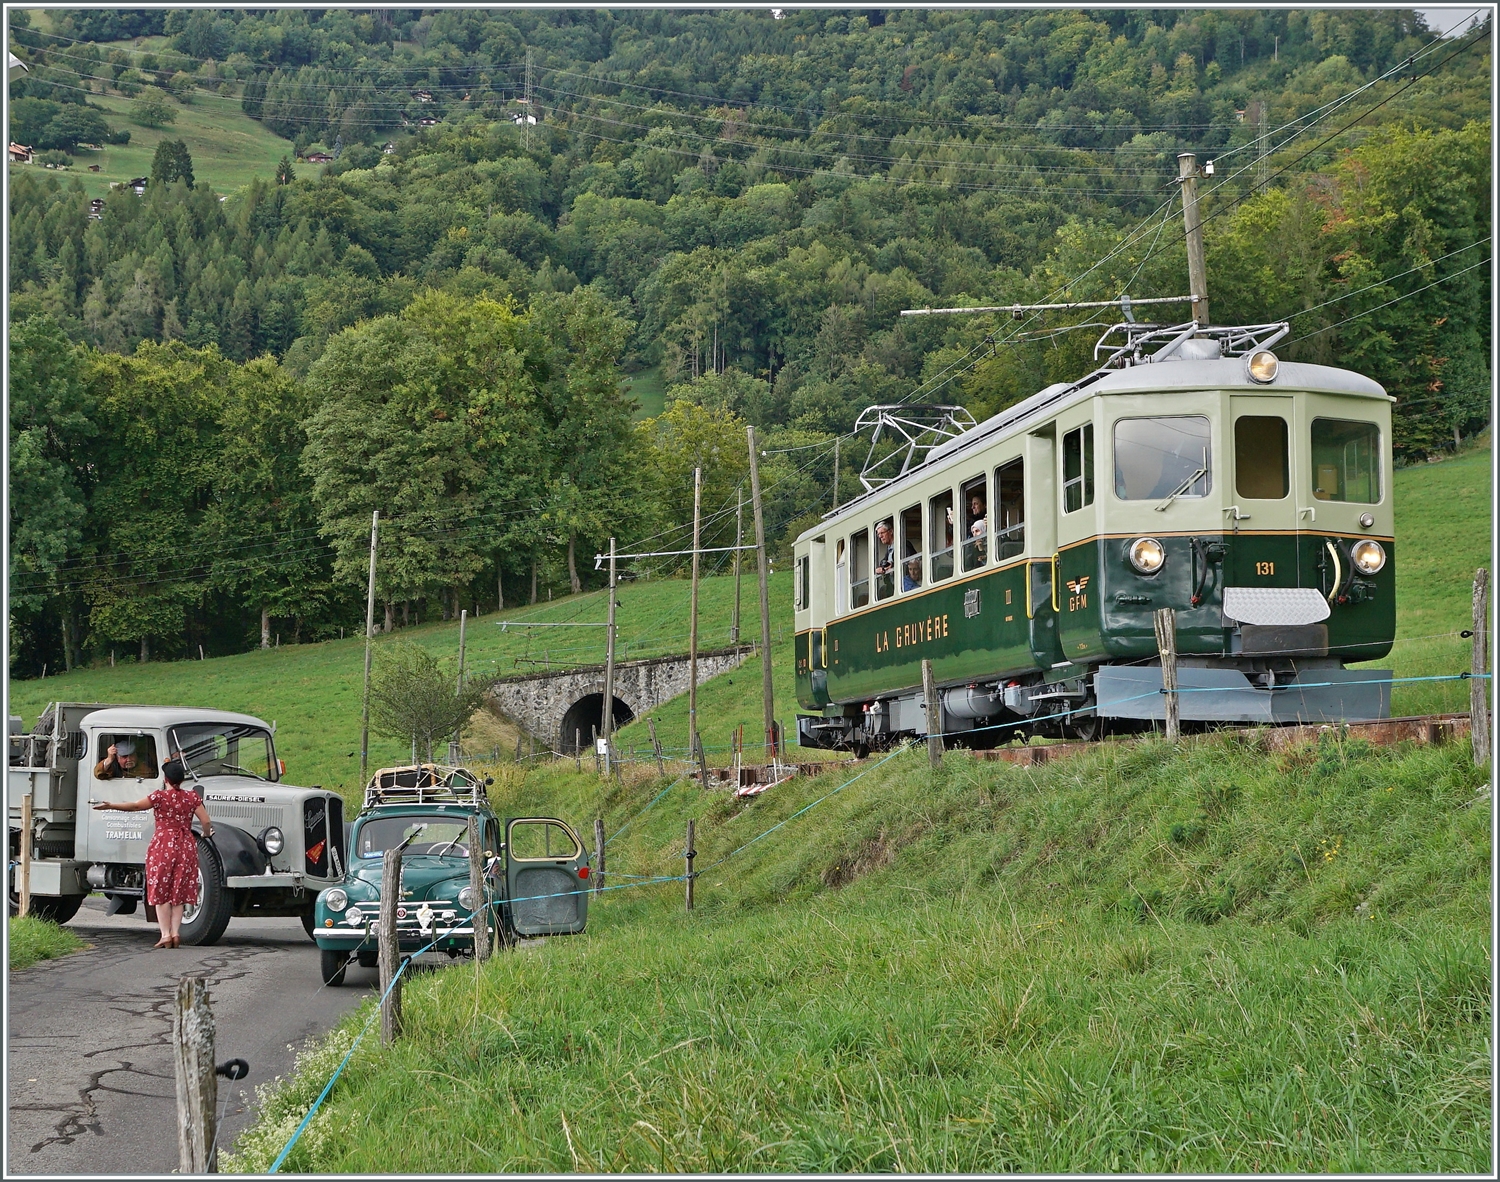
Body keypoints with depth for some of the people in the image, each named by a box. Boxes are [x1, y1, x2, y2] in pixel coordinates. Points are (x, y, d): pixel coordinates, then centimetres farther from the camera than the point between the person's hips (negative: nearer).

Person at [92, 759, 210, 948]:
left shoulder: (160, 796, -6)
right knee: (178, 891, 11)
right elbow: (206, 822, 0)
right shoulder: (191, 796, 3)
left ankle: (166, 935, -2)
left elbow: (135, 806, -14)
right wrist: (207, 833, 20)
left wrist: (110, 805, -6)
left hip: (163, 844, -3)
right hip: (186, 846, 3)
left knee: (161, 891, 3)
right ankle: (176, 933, 5)